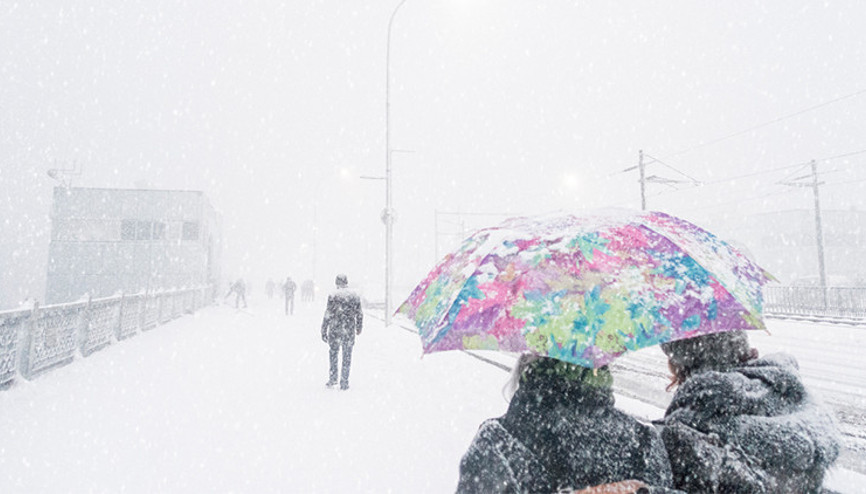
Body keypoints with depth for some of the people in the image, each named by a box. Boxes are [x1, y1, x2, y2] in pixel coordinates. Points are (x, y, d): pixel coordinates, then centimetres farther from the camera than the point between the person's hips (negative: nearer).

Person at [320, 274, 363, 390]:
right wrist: (359, 328, 21)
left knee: (333, 353, 17)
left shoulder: (333, 295, -6)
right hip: (349, 330, 2)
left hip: (335, 329, -1)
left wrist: (324, 331, -3)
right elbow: (359, 315, 6)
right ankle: (344, 383, 12)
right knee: (347, 356, 9)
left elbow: (328, 315, -8)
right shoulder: (355, 296, 3)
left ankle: (332, 378, 15)